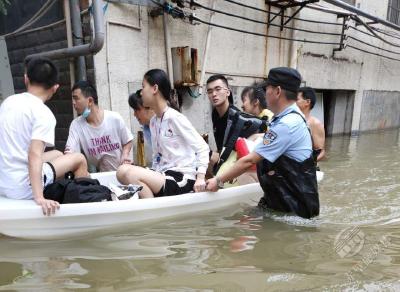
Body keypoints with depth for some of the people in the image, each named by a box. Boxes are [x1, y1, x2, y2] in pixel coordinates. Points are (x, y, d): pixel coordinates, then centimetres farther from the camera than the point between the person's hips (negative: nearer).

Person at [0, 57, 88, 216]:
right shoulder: (43, 113, -16)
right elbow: (35, 154, -28)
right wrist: (39, 198, -32)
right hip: (22, 188, -8)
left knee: (57, 154, 25)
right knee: (79, 159, 7)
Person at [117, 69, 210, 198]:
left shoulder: (174, 117, -12)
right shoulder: (153, 122, 12)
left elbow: (202, 147, -13)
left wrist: (200, 178, -22)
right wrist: (153, 176, 4)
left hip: (182, 178, -7)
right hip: (165, 175, 7)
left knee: (132, 174, -24)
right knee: (122, 171, -10)